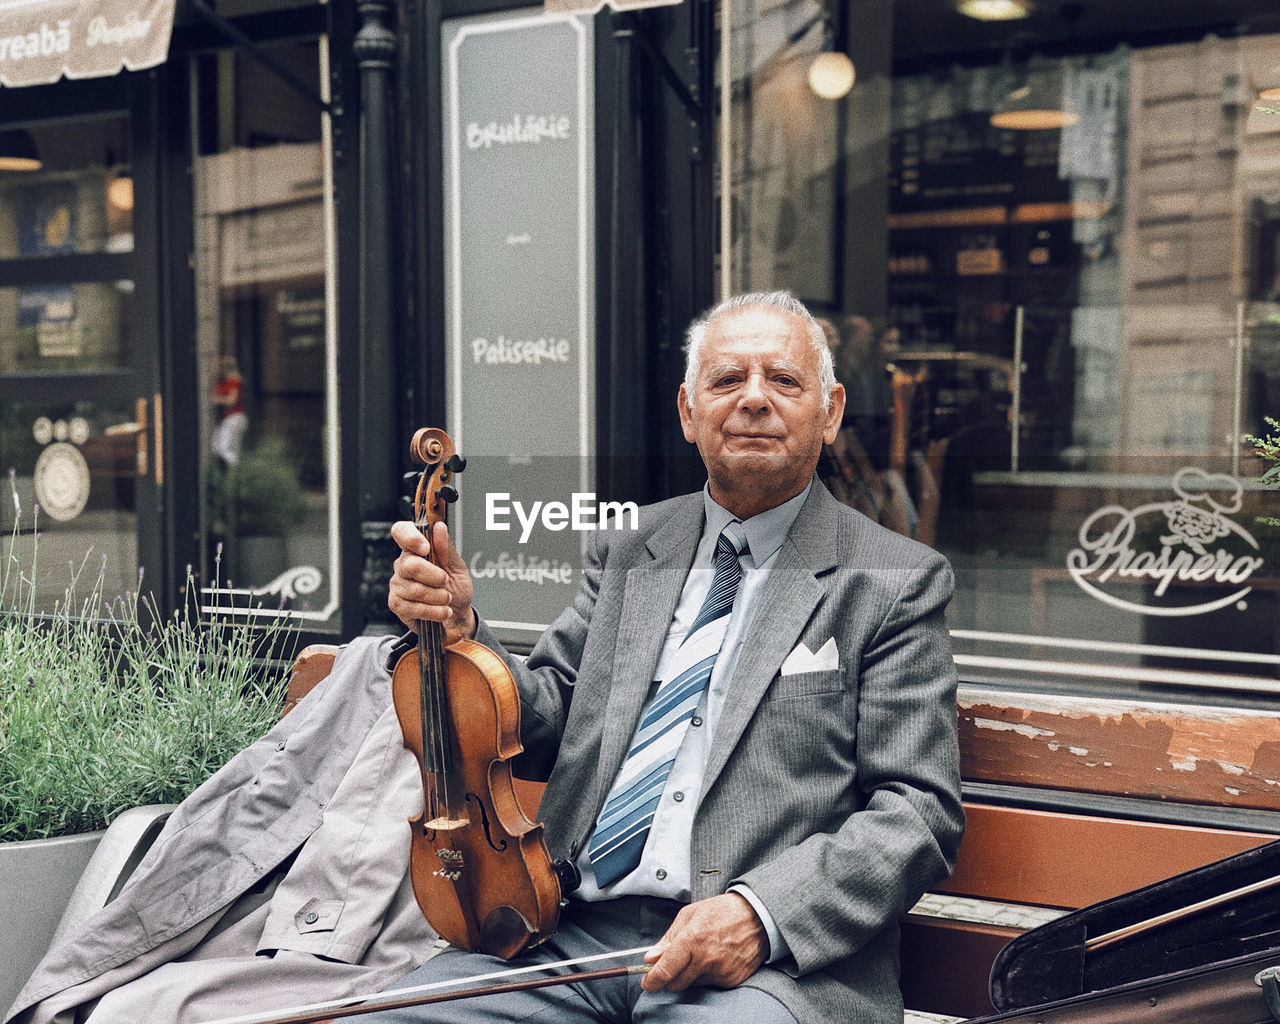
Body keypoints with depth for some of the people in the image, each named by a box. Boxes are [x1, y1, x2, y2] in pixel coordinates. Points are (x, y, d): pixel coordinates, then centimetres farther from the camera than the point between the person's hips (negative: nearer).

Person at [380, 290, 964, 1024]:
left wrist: (762, 911, -17)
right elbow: (544, 734, 16)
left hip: (770, 962, -4)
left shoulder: (895, 583, 4)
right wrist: (458, 630, -3)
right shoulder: (626, 555, 17)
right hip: (573, 933, 5)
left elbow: (917, 813, -2)